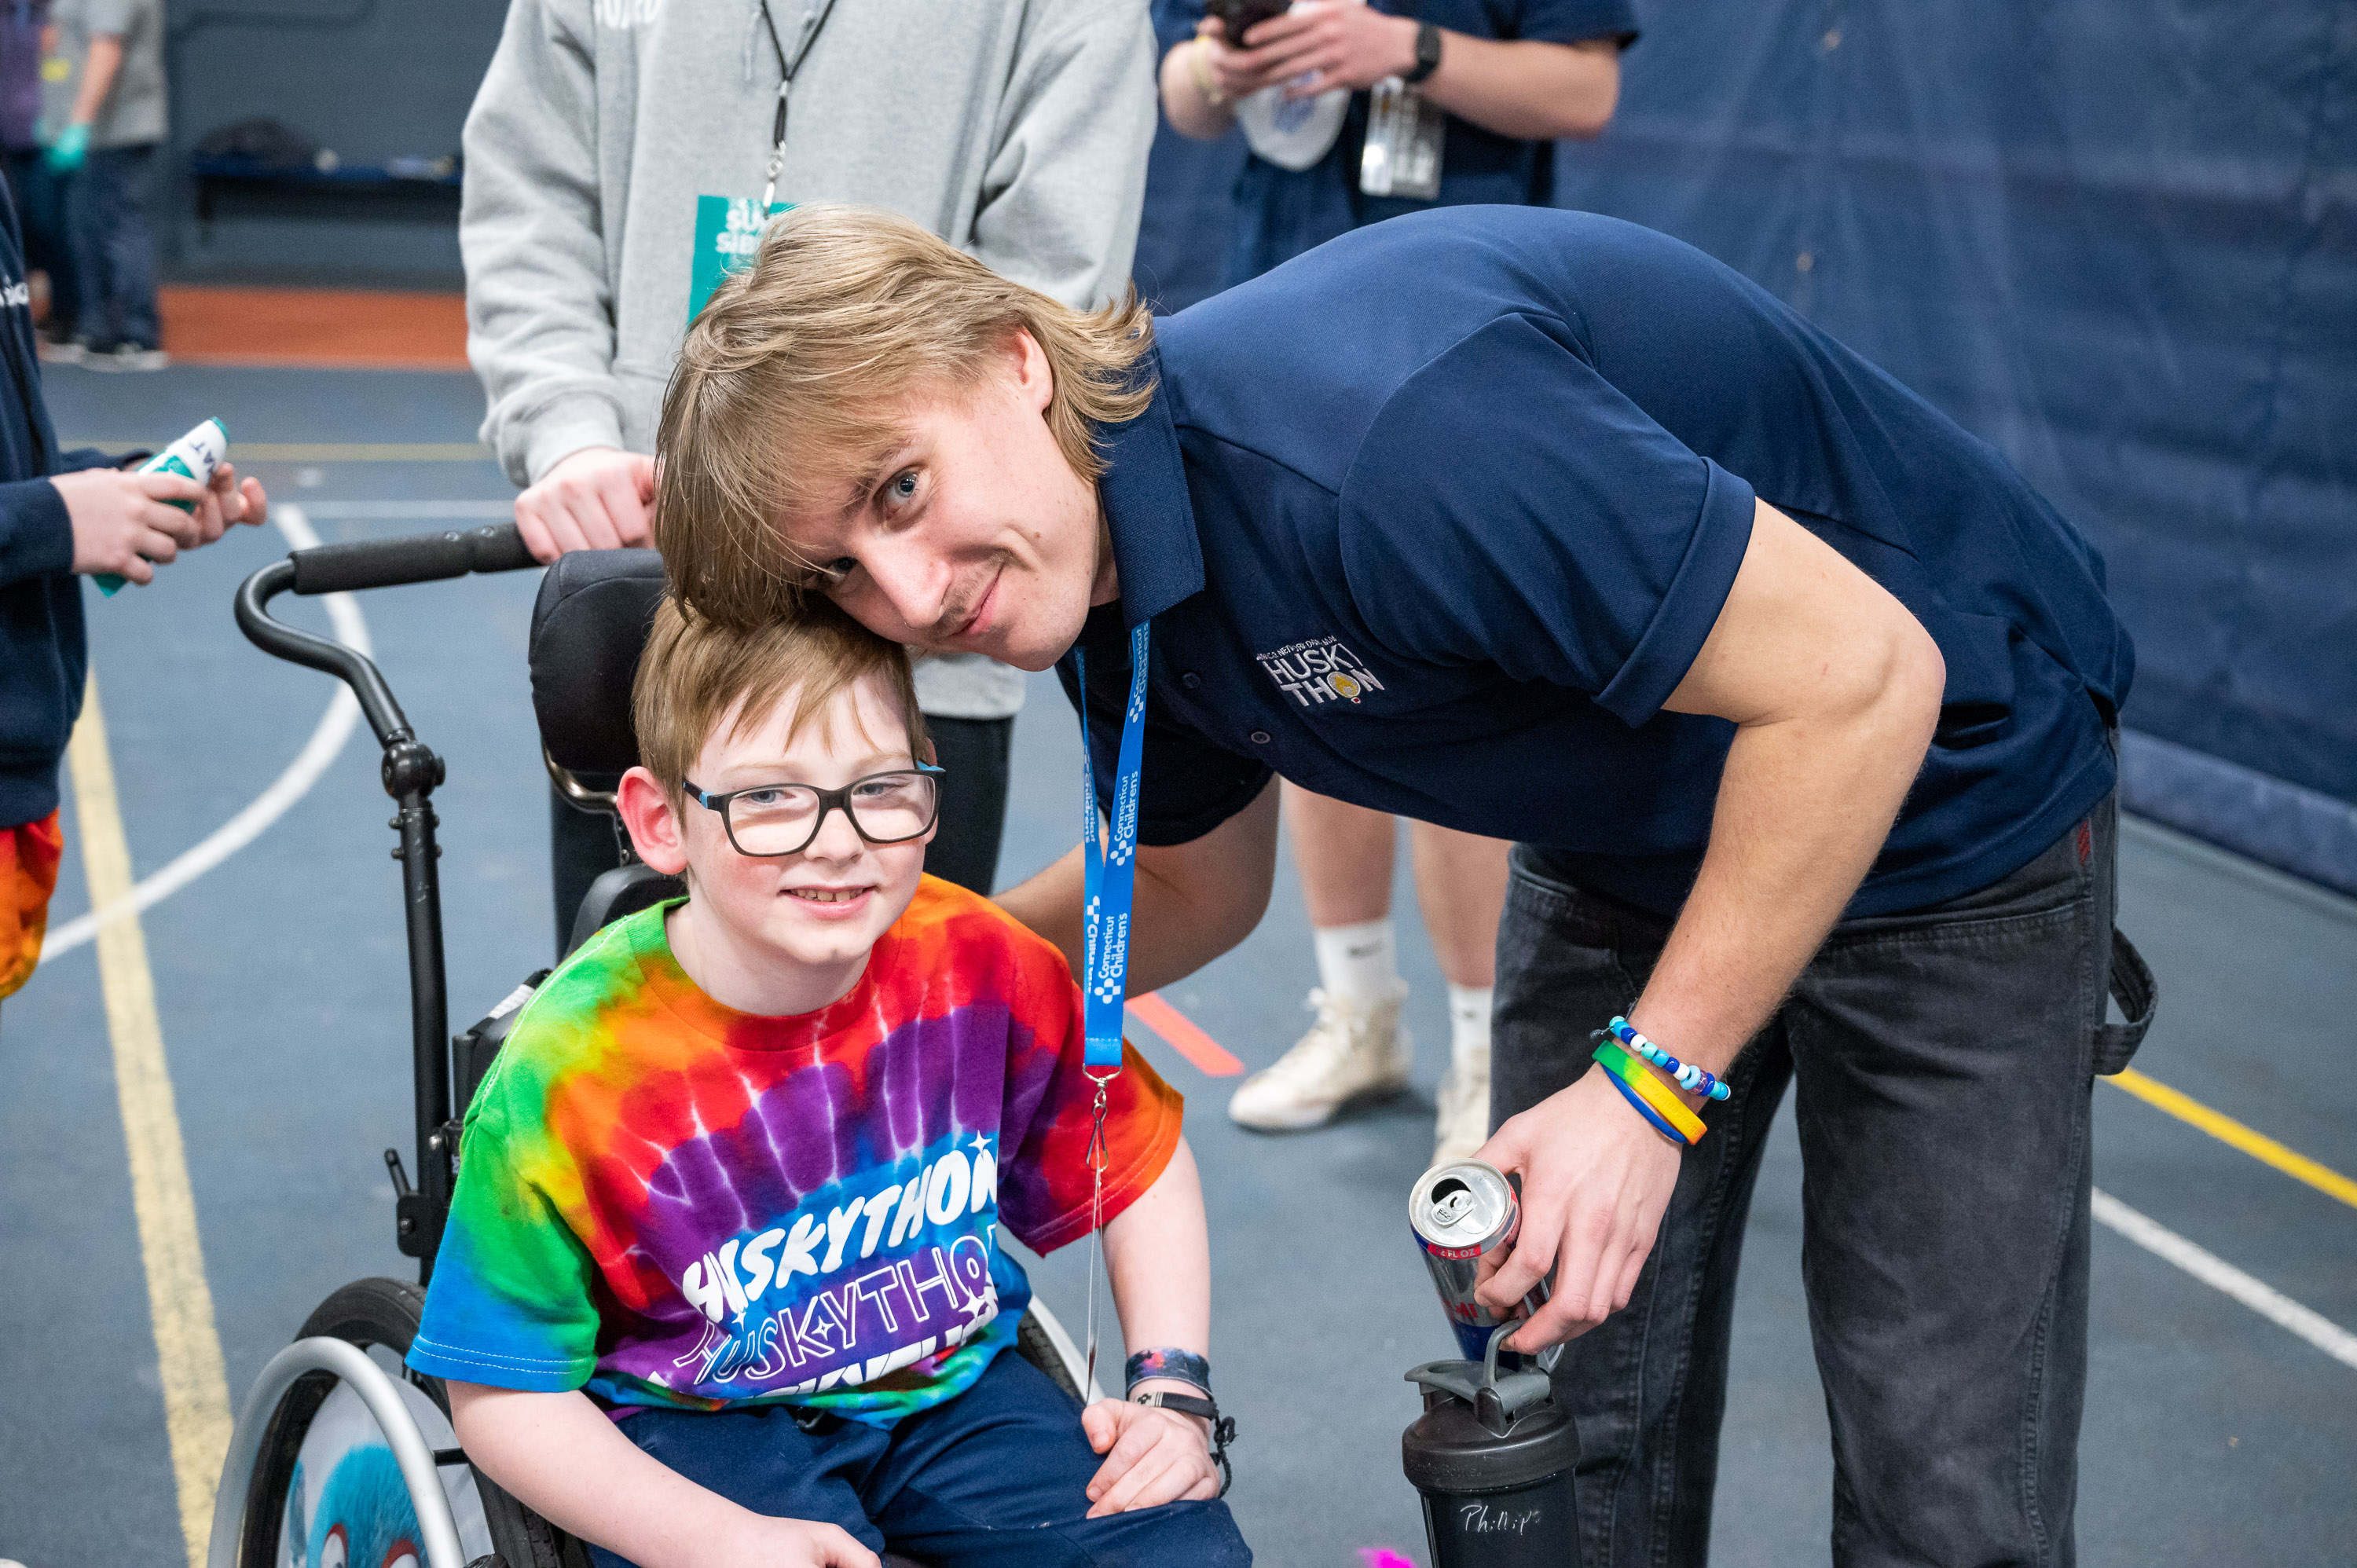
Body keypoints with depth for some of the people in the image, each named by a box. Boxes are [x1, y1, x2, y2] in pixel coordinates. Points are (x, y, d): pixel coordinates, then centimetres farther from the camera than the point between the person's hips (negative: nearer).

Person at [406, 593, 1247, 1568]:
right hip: (699, 1428, -2)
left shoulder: (983, 968, -13)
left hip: (949, 1388, 3)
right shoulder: (568, 1073, -22)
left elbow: (1139, 1162, 5)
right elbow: (501, 1395, -13)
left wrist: (1171, 1389, -4)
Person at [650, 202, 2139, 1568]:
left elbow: (1862, 676, -32)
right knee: (1572, 1421, 7)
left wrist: (1648, 1088, -28)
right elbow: (1200, 887, 13)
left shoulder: (1374, 442, -37)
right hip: (1630, 840, 7)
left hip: (1944, 797, -7)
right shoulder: (1106, 575, -7)